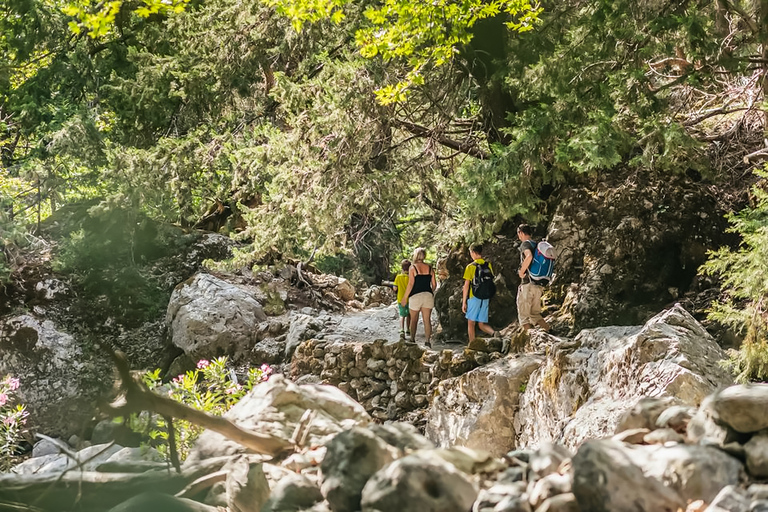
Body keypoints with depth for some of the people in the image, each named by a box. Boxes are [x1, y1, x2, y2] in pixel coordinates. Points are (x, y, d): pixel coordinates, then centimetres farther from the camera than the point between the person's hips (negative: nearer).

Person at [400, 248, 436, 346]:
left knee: (414, 320, 11)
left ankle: (412, 340, 19)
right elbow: (434, 284, 6)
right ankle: (428, 341, -5)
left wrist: (405, 298, -5)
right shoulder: (429, 268, 5)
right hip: (428, 296, 3)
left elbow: (411, 284, -11)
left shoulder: (412, 268, -6)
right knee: (427, 320, 2)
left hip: (415, 296, -3)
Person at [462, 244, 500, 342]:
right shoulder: (488, 265, 7)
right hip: (485, 298, 5)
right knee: (482, 324, 10)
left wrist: (464, 302, -4)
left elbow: (466, 285, -7)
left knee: (471, 323, 6)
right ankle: (493, 333, -17)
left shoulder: (470, 267, -8)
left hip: (474, 297, -5)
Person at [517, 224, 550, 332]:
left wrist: (521, 271, -17)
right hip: (539, 286, 8)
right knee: (535, 313, 17)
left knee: (523, 315, -2)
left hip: (528, 283, -8)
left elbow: (529, 256, -29)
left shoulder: (525, 244, -6)